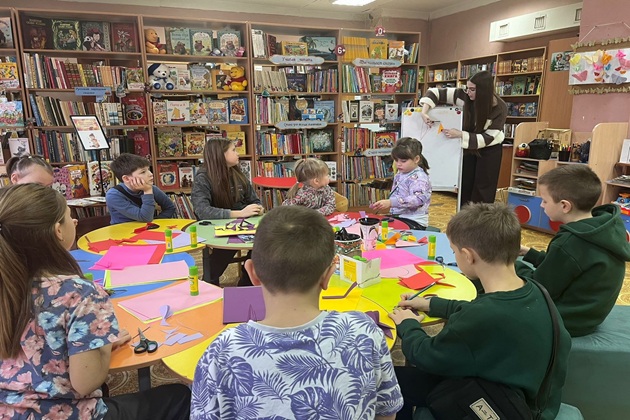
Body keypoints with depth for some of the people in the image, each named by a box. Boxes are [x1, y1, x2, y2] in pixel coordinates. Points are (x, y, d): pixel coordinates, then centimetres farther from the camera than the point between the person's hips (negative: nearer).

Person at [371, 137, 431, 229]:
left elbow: (419, 199, -30)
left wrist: (391, 202, -38)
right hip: (397, 216, 8)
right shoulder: (400, 174, 12)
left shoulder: (419, 177, -13)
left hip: (414, 221, -8)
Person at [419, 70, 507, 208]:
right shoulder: (465, 96, -21)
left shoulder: (500, 109, -26)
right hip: (468, 146, 3)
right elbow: (436, 92, -16)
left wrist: (459, 134, -34)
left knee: (483, 191, -1)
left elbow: (487, 138, -26)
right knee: (465, 186, 8)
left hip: (489, 150, -3)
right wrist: (424, 112, -32)